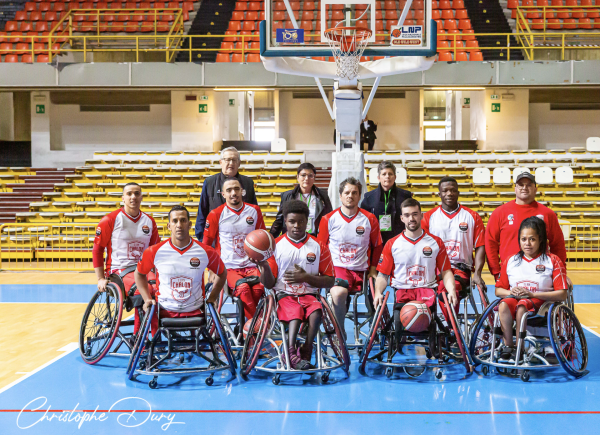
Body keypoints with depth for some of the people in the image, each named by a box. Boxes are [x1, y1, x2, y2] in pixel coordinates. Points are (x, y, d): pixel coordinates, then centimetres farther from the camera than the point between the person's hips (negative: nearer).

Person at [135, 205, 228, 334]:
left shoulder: (206, 252, -3)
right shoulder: (154, 252, -5)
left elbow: (222, 273, 14)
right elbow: (140, 273, 13)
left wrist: (212, 298, 7)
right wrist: (147, 299, 4)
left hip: (195, 312, 1)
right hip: (164, 312, 0)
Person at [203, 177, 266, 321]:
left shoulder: (254, 210, 12)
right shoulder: (215, 214, 4)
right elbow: (206, 245, 10)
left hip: (251, 266, 2)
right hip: (228, 267, -2)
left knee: (258, 289, -30)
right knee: (243, 288, -33)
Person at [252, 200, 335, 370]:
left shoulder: (318, 246, 9)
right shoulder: (276, 246, 7)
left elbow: (330, 281, 8)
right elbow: (269, 284, 5)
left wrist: (306, 277, -8)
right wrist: (265, 267, -17)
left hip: (309, 294, 1)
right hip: (285, 295, -1)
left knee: (316, 312, -32)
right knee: (295, 313, -34)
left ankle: (304, 353, -23)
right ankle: (292, 353, -36)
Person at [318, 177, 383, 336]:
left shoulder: (369, 219, 6)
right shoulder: (328, 219, 3)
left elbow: (377, 246, 18)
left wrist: (373, 268, 7)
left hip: (360, 270, 2)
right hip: (336, 268, -2)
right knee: (338, 293, -33)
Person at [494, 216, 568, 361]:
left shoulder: (553, 261, 5)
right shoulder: (510, 261, 15)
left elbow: (562, 294, -4)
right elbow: (498, 290, 17)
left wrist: (532, 294, -13)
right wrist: (511, 292, -7)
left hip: (541, 302, -3)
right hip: (515, 298, 3)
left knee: (521, 306, -37)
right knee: (504, 305, -33)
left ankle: (519, 349, -28)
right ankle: (508, 346, -25)